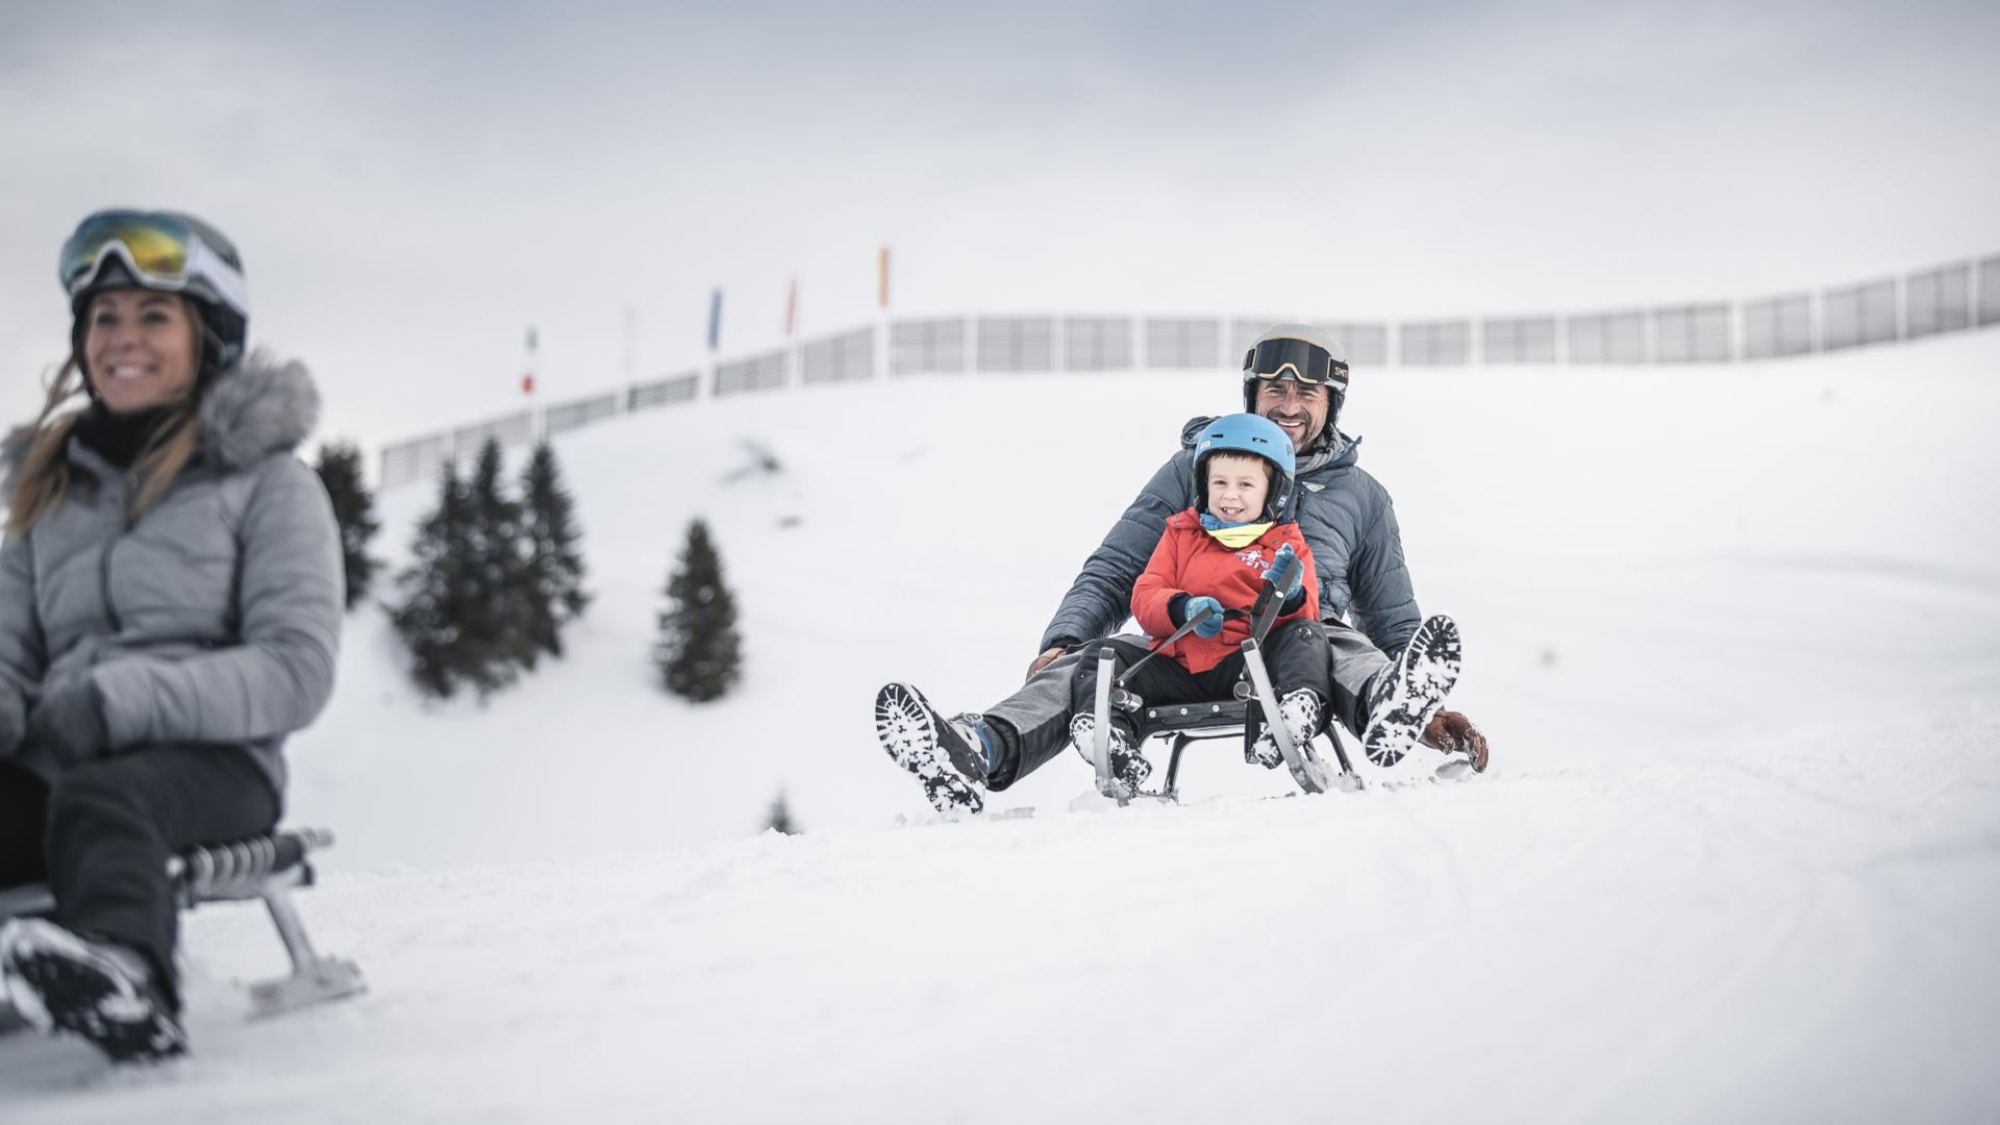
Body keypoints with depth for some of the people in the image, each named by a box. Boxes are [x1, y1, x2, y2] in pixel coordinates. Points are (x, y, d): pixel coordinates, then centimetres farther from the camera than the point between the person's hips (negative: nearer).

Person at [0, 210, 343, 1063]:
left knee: (97, 797, -39)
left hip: (213, 762, -4)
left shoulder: (269, 483, 9)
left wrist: (116, 703, -15)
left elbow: (297, 672, -3)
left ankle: (126, 976, -69)